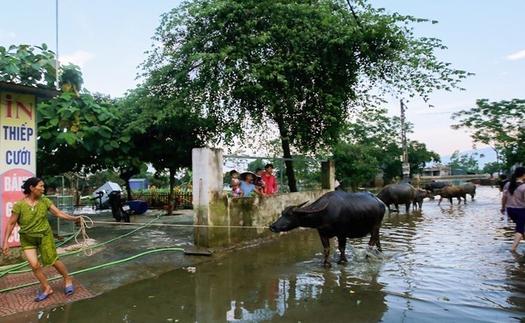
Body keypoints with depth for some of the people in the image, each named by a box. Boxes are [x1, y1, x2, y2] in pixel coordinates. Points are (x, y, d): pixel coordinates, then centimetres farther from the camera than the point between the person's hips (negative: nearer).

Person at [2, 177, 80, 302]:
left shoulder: (45, 201, -10)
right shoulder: (19, 205, -15)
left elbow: (58, 213, -12)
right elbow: (11, 224, -9)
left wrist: (73, 218, -26)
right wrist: (5, 241, -11)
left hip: (45, 235, 0)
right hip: (27, 239, 0)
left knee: (53, 261, 5)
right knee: (34, 265, -5)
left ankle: (68, 280, 26)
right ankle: (47, 289, 14)